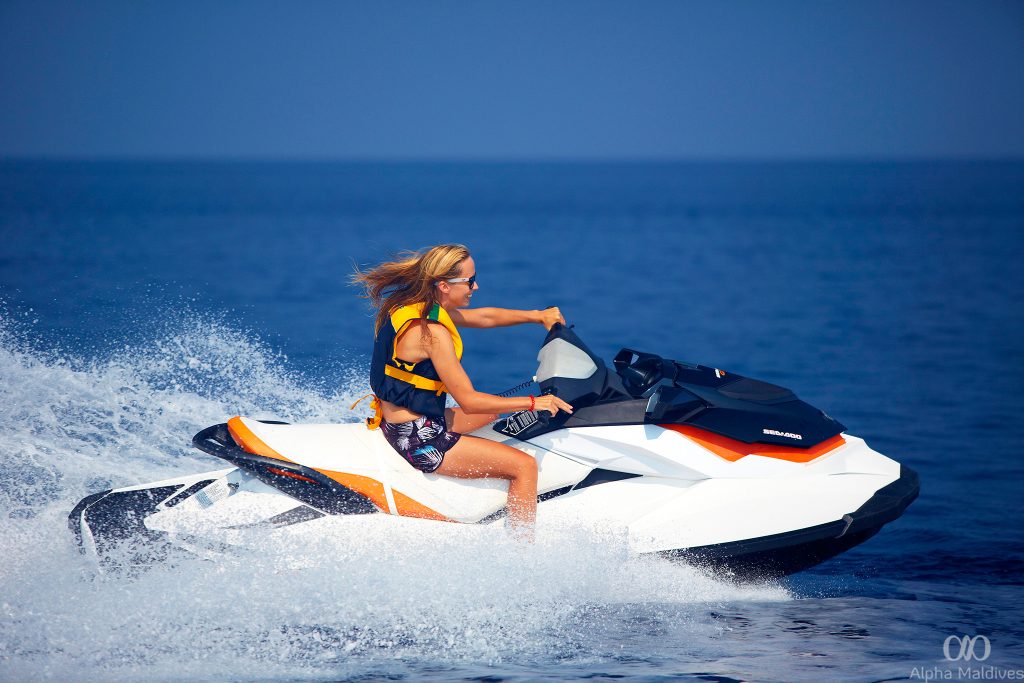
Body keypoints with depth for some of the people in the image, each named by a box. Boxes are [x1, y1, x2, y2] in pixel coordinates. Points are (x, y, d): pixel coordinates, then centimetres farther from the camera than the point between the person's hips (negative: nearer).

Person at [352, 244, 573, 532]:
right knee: (525, 465, -10)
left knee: (494, 414, 32)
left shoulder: (412, 308, 4)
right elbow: (469, 401, -23)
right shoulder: (432, 332, -24)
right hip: (419, 439, -11)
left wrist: (537, 316, 20)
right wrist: (533, 403, -18)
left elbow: (483, 317, 18)